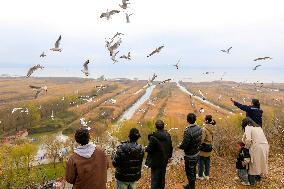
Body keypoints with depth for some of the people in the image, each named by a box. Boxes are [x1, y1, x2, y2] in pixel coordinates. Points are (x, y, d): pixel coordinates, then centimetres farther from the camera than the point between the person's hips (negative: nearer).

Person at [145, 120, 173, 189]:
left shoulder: (154, 137, -23)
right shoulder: (168, 136, -6)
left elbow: (149, 149, -19)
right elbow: (170, 148, 4)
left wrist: (146, 149, 3)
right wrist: (169, 155, 18)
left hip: (155, 161, -5)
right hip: (164, 160, 5)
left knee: (154, 178, 7)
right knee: (162, 176, 21)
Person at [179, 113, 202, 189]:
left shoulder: (188, 131, -31)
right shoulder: (199, 128, -6)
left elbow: (184, 145, -27)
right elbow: (199, 140, 4)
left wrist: (180, 146, -7)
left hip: (190, 156, -8)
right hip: (197, 154, 8)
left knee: (190, 173, 12)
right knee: (193, 171, 25)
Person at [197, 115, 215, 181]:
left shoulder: (204, 129, -25)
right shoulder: (211, 128, -1)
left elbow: (202, 139, -23)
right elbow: (211, 137, 8)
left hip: (204, 147, -7)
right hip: (209, 146, 8)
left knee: (201, 162, 8)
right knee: (207, 161, 18)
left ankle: (200, 176, 21)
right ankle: (207, 175, 30)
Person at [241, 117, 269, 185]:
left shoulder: (248, 127, -1)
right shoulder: (258, 127, 23)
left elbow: (248, 139, -15)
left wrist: (246, 147, 1)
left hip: (257, 147, -7)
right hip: (265, 146, 7)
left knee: (253, 164, 8)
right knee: (260, 162, 22)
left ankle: (252, 180, 17)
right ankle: (258, 177, 36)